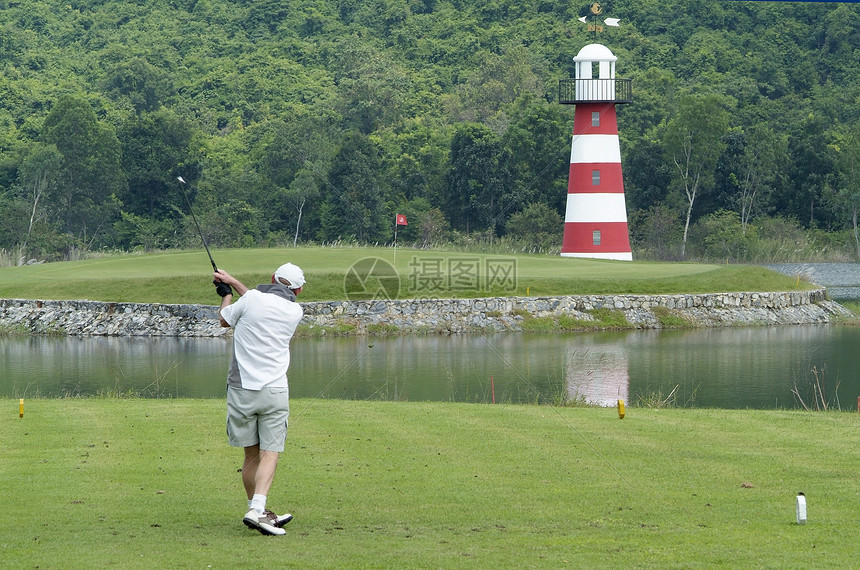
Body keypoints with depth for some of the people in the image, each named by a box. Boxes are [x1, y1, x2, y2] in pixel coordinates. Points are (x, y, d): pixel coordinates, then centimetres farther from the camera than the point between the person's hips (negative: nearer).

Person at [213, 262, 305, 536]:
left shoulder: (252, 298, -4)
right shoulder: (295, 311, 5)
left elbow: (225, 320, 15)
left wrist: (226, 292, 34)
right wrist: (233, 282, 32)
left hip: (241, 389, 1)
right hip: (274, 391, 0)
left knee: (251, 454, 11)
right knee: (270, 454, -3)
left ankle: (256, 509, 19)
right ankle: (257, 510, -21)